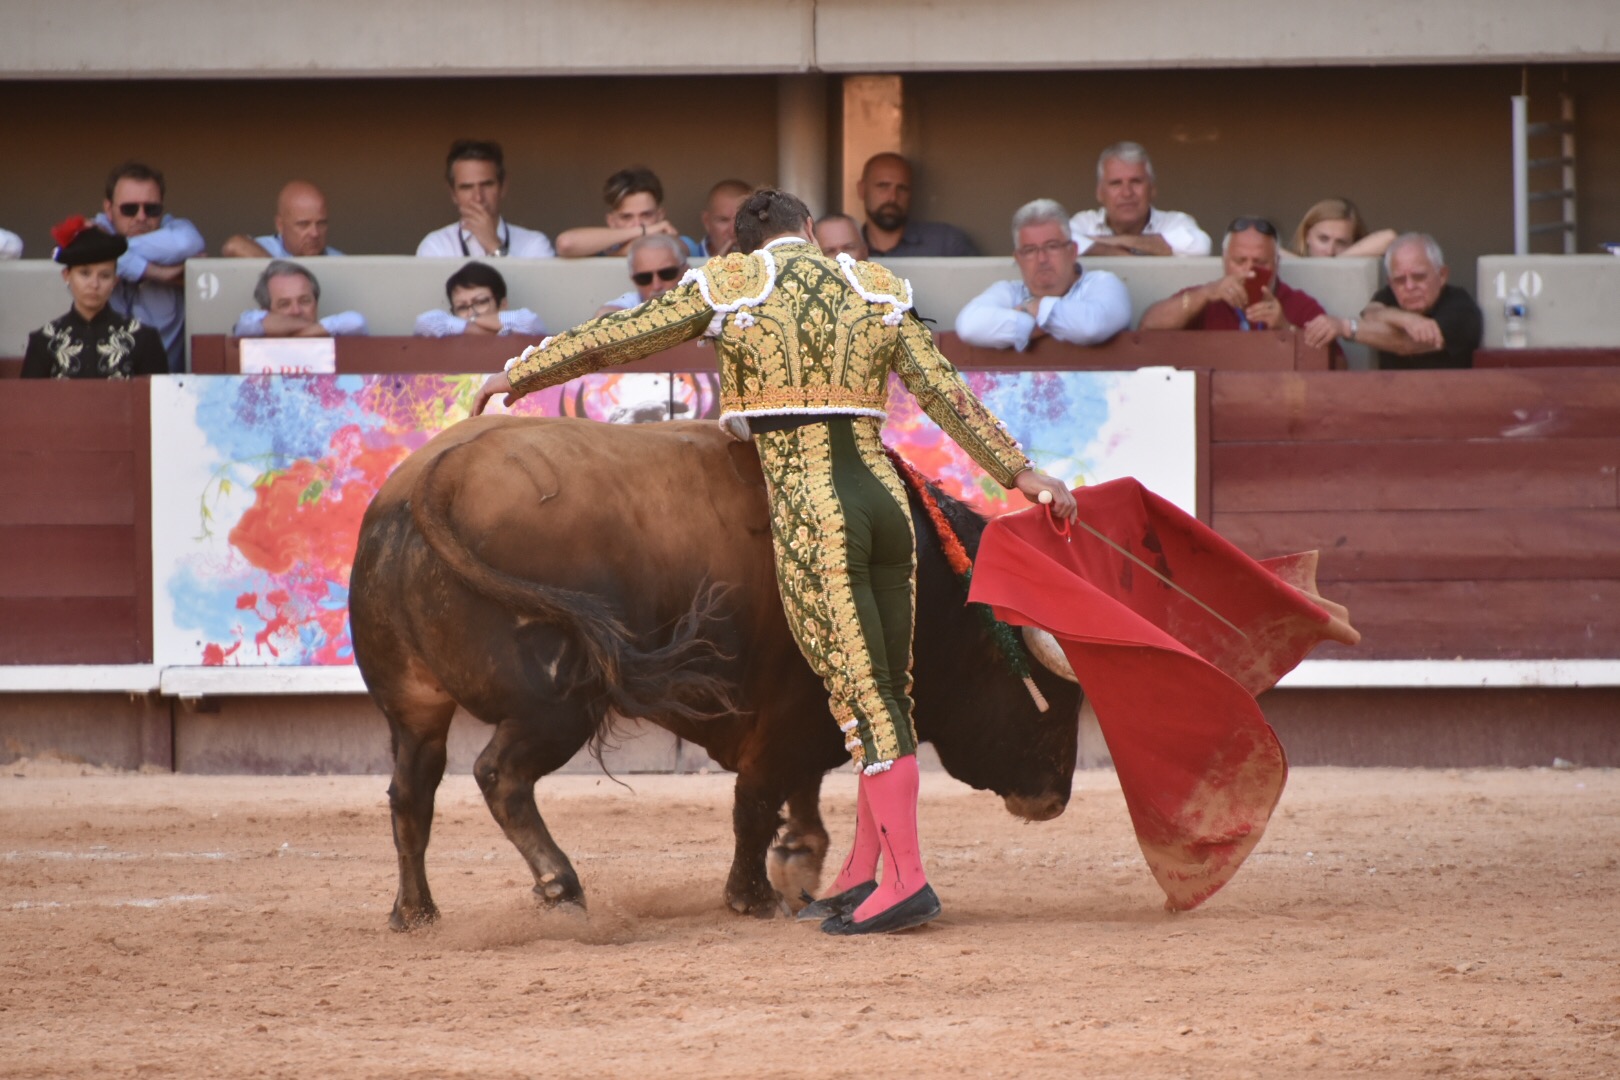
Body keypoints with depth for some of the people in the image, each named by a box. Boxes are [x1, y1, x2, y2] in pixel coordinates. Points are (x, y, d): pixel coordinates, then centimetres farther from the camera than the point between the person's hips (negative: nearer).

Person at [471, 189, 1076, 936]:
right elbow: (947, 394, 12)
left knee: (862, 700, -5)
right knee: (889, 695, 11)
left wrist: (520, 374, 23)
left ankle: (906, 880, -9)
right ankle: (862, 875, 18)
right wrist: (1017, 472, 18)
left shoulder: (729, 287, 6)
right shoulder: (876, 291, 14)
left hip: (809, 510, -4)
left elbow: (612, 338, 11)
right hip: (886, 498, 4)